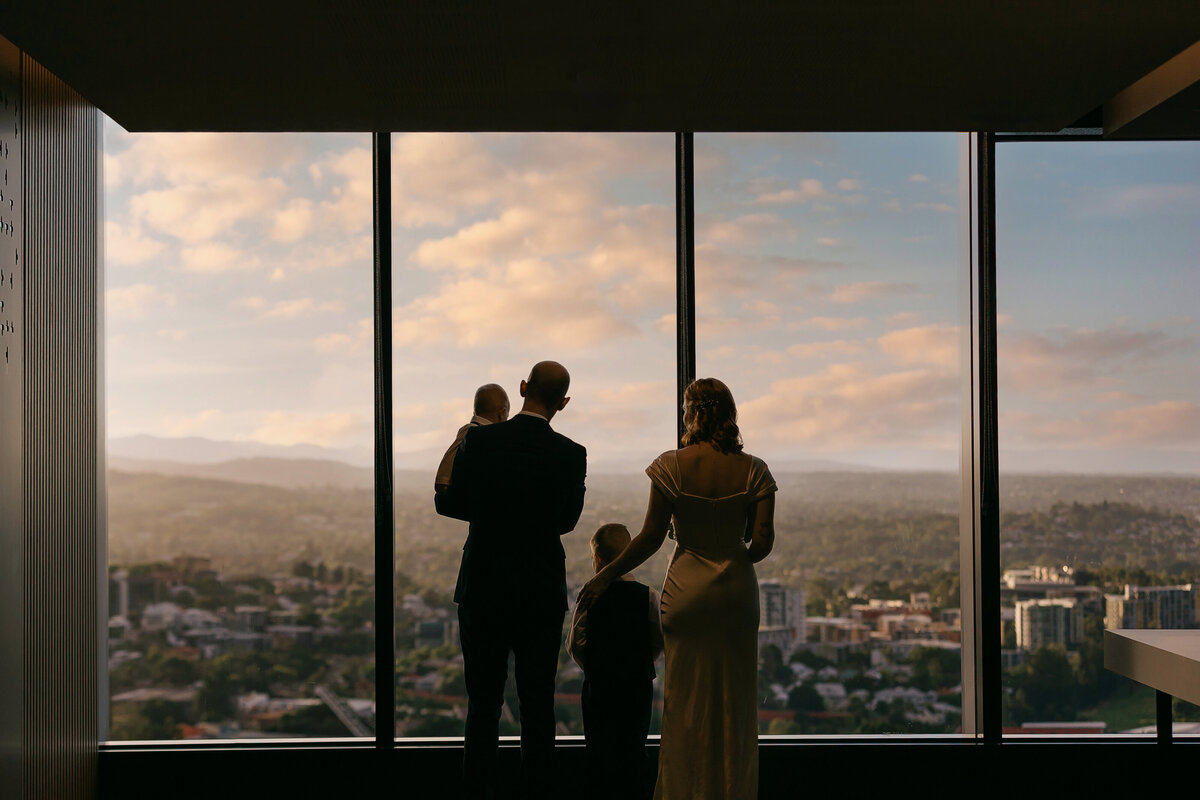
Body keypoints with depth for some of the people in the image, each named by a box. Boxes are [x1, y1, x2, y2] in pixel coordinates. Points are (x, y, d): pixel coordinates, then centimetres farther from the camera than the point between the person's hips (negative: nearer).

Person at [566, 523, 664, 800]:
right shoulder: (648, 595, -4)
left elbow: (575, 644, -7)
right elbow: (659, 642, -3)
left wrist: (593, 668, 9)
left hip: (598, 684, -1)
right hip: (639, 684, 1)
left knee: (600, 748, 9)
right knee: (634, 744, 12)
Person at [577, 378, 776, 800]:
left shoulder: (672, 466, -10)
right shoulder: (753, 470, -5)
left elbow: (650, 537, -9)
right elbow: (763, 541, -7)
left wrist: (604, 576, 2)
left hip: (687, 587, -1)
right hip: (737, 590, 1)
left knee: (686, 699, 9)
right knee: (734, 699, 12)